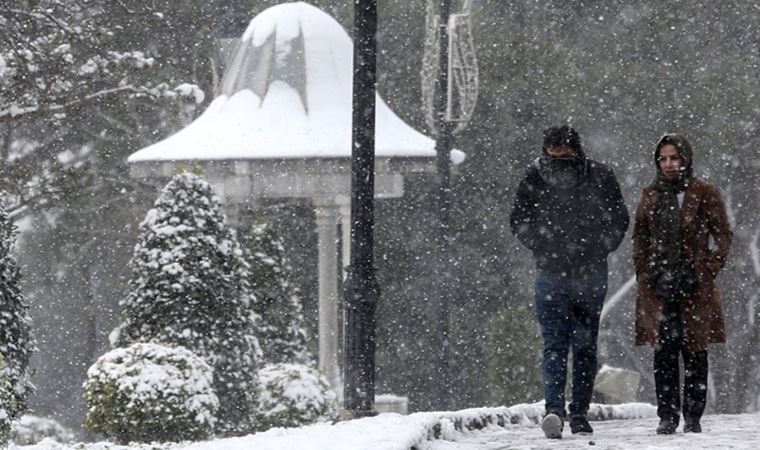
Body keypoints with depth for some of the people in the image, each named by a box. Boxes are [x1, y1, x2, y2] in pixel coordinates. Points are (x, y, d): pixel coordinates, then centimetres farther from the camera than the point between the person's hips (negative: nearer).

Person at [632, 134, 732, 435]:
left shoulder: (704, 194, 2)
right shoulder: (650, 196, 11)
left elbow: (723, 235, 3)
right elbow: (639, 238, 17)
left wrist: (708, 271, -6)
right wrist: (646, 273, 5)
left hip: (695, 285, -2)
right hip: (658, 285, 2)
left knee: (694, 352, 0)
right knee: (663, 352, -3)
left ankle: (693, 418, 5)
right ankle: (667, 416, 0)